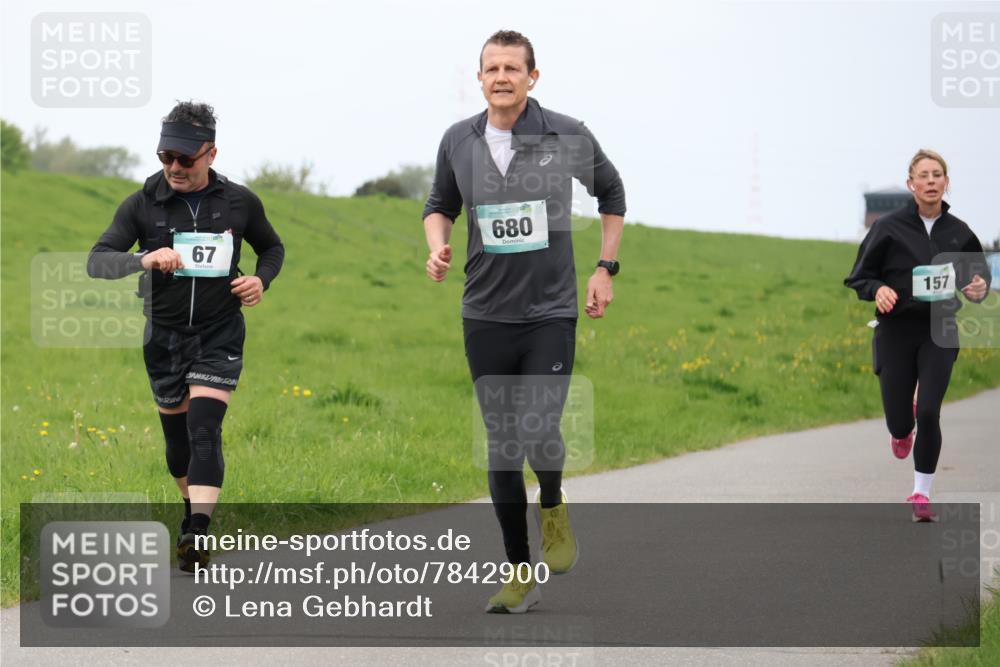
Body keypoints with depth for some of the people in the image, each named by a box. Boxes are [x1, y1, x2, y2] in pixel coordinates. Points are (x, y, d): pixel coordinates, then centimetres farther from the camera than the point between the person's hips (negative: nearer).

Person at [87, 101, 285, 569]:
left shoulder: (239, 203, -2)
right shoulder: (142, 205, -6)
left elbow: (272, 248, 17)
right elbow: (97, 261, -13)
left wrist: (260, 280, -6)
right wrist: (143, 259, -33)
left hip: (220, 336, -2)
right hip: (165, 334, 2)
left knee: (204, 430, -17)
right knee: (177, 435, 12)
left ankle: (196, 537, -26)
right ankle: (194, 509, 38)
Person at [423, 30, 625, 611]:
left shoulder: (568, 137, -5)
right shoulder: (458, 142, 1)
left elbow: (612, 193, 12)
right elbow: (440, 206, 17)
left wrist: (606, 268, 8)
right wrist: (438, 248, -3)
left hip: (551, 312, -2)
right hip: (486, 317, 3)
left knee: (540, 433, -17)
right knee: (502, 446, 4)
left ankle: (553, 508, 18)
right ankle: (521, 574, 13)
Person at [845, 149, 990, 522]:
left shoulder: (958, 233, 1)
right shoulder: (889, 228, -6)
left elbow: (977, 274, 15)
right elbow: (860, 277, 0)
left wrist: (978, 289, -9)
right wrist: (879, 290, -22)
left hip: (939, 332, 1)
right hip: (896, 332, -1)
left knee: (928, 413, -13)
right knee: (899, 421, 4)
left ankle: (921, 493, 3)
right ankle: (901, 429, 44)